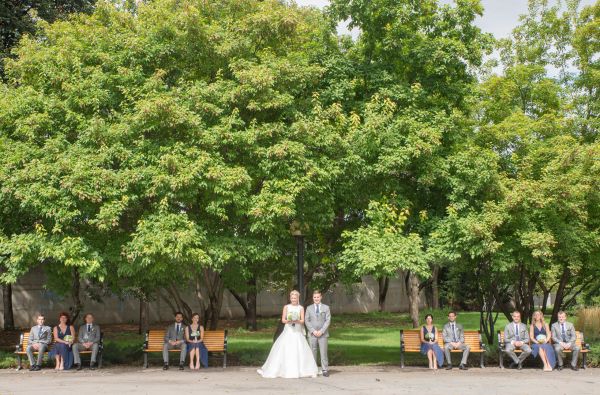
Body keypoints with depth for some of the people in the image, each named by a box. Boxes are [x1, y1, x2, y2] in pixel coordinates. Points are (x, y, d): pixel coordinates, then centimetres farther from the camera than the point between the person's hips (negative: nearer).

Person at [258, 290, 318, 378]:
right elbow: (283, 320, 1)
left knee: (300, 351, -4)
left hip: (298, 332, 0)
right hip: (288, 331, 0)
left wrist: (297, 321, -19)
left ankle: (302, 370, 4)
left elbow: (302, 320, 0)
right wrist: (288, 321, -19)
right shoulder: (286, 307, 4)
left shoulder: (301, 308, 6)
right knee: (284, 350, -5)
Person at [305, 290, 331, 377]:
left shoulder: (326, 307, 7)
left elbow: (328, 320, 0)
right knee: (312, 352, 1)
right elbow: (306, 321, 5)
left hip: (323, 334, -1)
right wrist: (313, 331, -8)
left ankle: (325, 370, -1)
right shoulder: (309, 308, 10)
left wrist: (321, 331, -10)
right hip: (312, 334, 1)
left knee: (323, 352, -5)